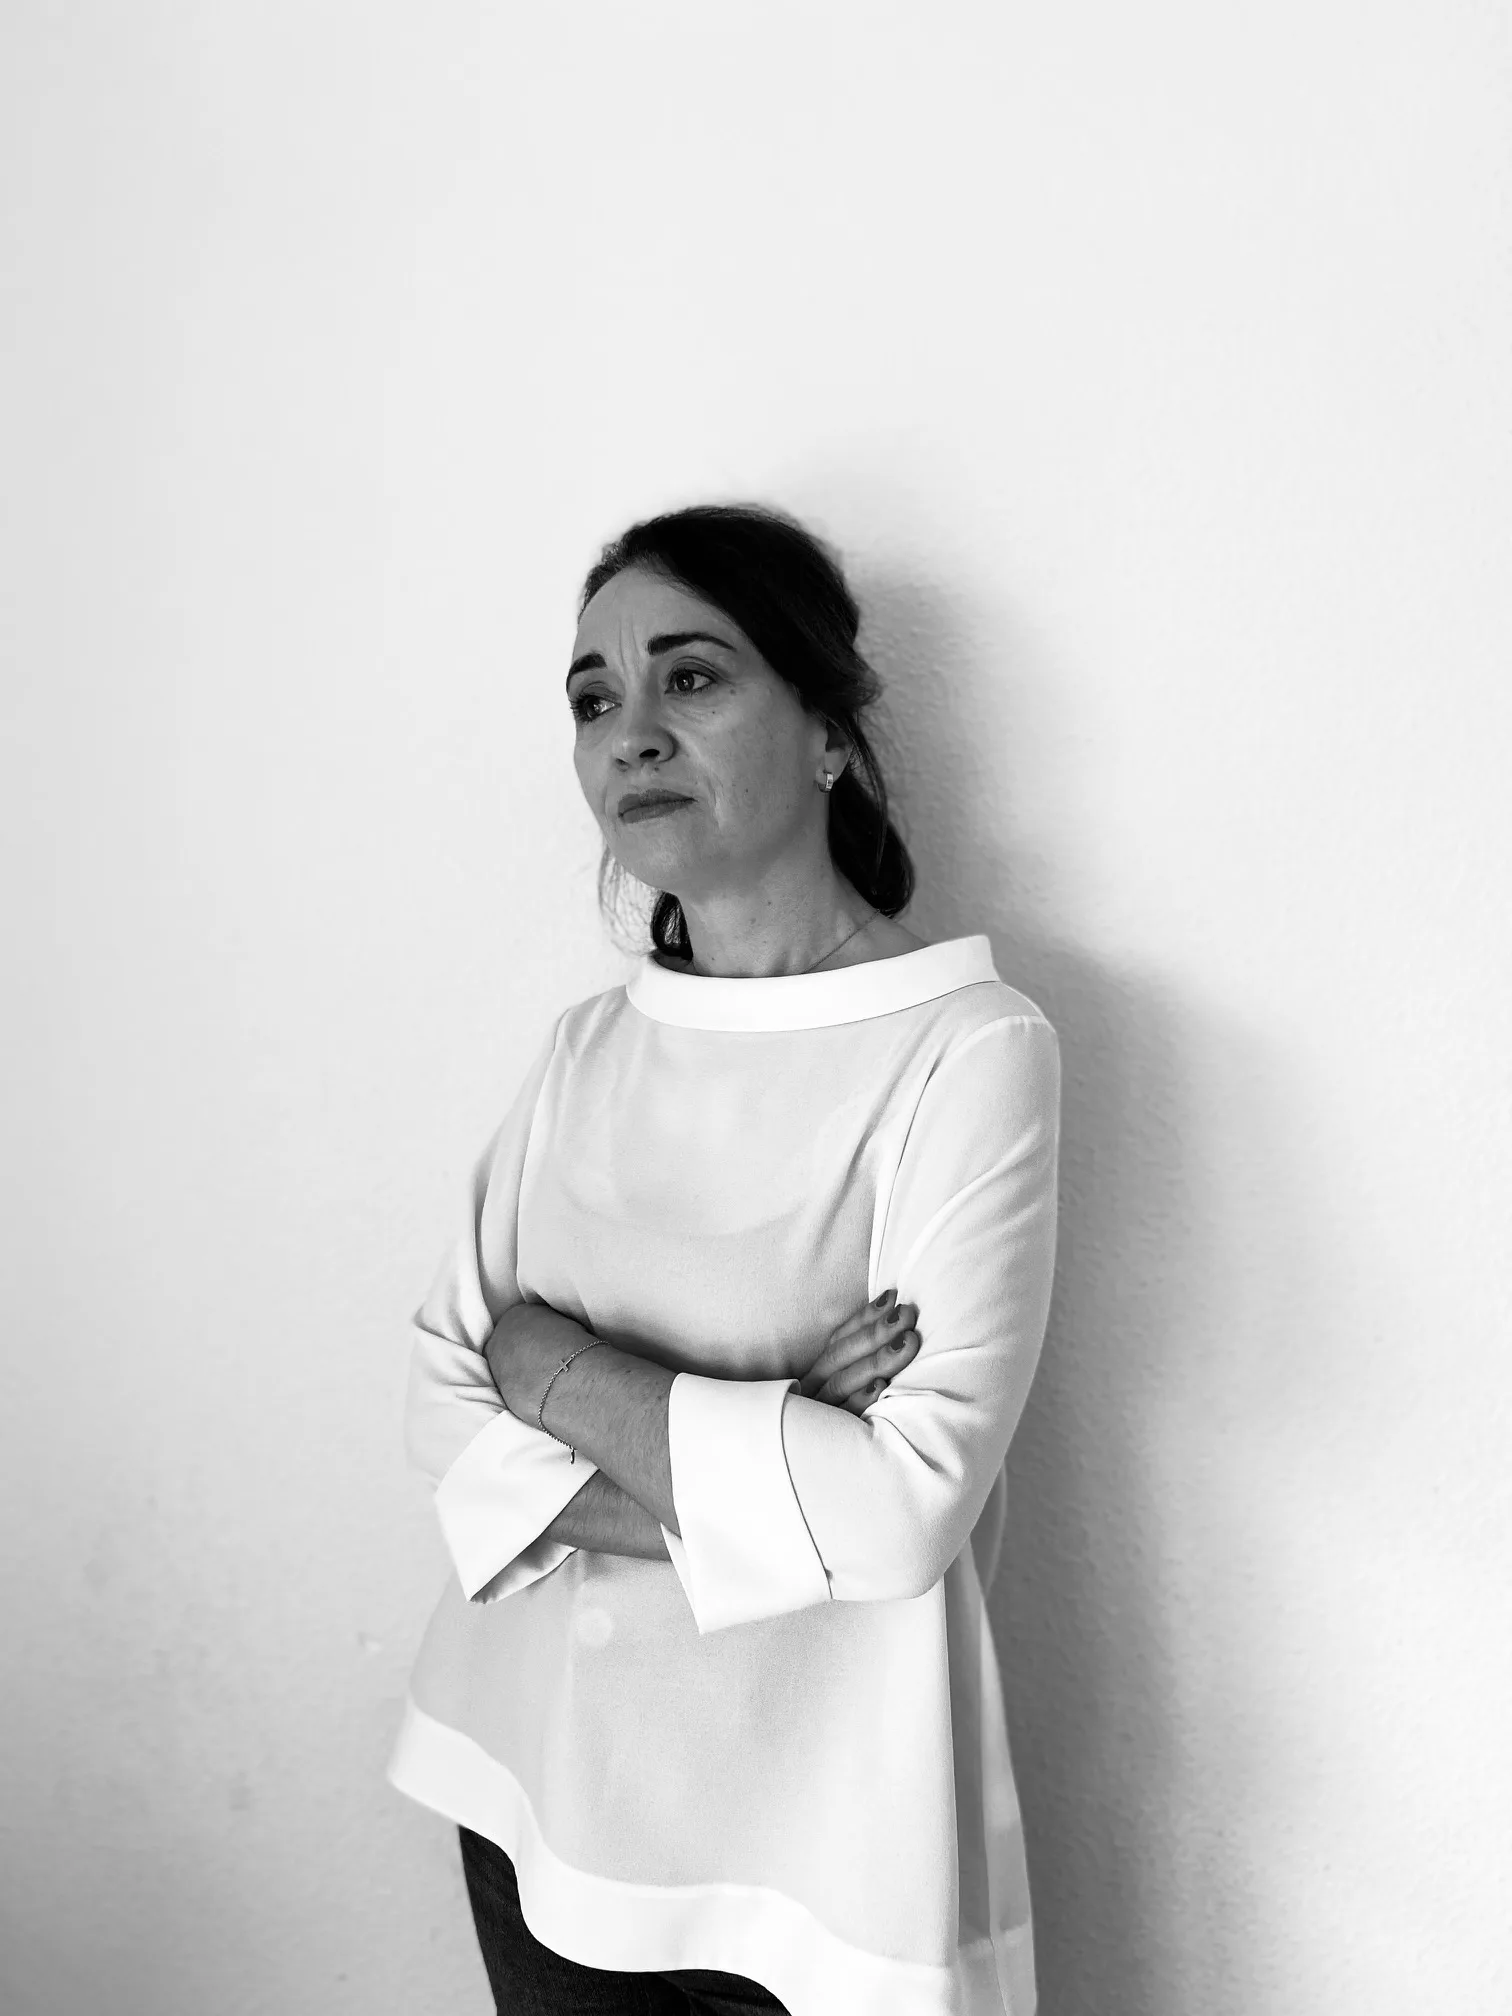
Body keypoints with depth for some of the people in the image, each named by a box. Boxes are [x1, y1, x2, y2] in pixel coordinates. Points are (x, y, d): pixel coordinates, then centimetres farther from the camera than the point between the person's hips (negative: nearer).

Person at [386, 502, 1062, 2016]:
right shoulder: (586, 1050, 2)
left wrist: (561, 1368, -12)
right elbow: (444, 1394, -1)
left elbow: (904, 1508, -21)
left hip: (815, 1847, -4)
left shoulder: (968, 1048, -15)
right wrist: (729, 1489, -17)